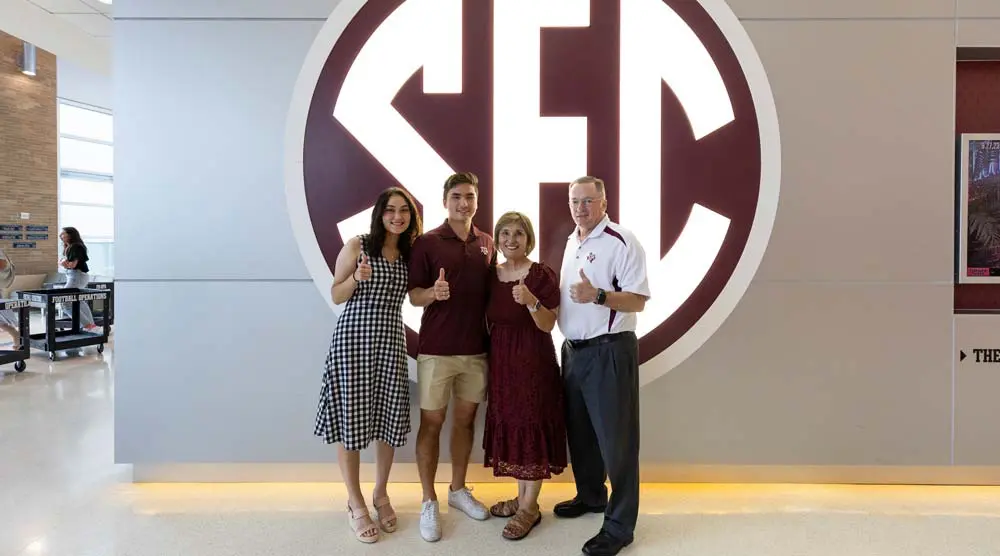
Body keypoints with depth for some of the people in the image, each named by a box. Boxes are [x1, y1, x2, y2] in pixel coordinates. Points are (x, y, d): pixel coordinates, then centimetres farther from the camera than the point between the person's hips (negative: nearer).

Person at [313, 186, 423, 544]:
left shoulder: (410, 253, 9)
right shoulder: (357, 245, -3)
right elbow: (336, 296, -1)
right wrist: (357, 277, -19)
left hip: (392, 341, 4)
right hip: (354, 339, -4)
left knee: (390, 419, 8)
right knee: (351, 418, 2)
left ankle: (381, 494, 29)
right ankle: (356, 504, 19)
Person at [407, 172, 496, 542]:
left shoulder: (487, 243, 7)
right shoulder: (427, 242, -6)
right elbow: (413, 295, -5)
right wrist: (433, 293, -26)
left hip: (476, 348, 4)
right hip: (436, 349, -4)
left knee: (466, 418, 14)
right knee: (432, 422, 5)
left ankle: (458, 490, 31)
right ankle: (429, 502, 18)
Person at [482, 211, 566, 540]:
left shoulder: (543, 275, -10)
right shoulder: (491, 275, 7)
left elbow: (548, 325, -15)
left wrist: (531, 301, -28)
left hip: (533, 361, -6)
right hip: (501, 361, 6)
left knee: (532, 427, 1)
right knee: (511, 426, 13)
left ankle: (530, 508, 15)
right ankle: (521, 497, 29)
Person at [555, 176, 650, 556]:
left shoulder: (622, 242, -13)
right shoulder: (571, 242, 13)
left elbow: (637, 300, -18)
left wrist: (597, 295, -31)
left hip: (608, 351, -8)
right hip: (573, 350, 8)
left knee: (615, 437, 1)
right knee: (579, 430, 19)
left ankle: (620, 525, 13)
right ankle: (590, 495, 39)